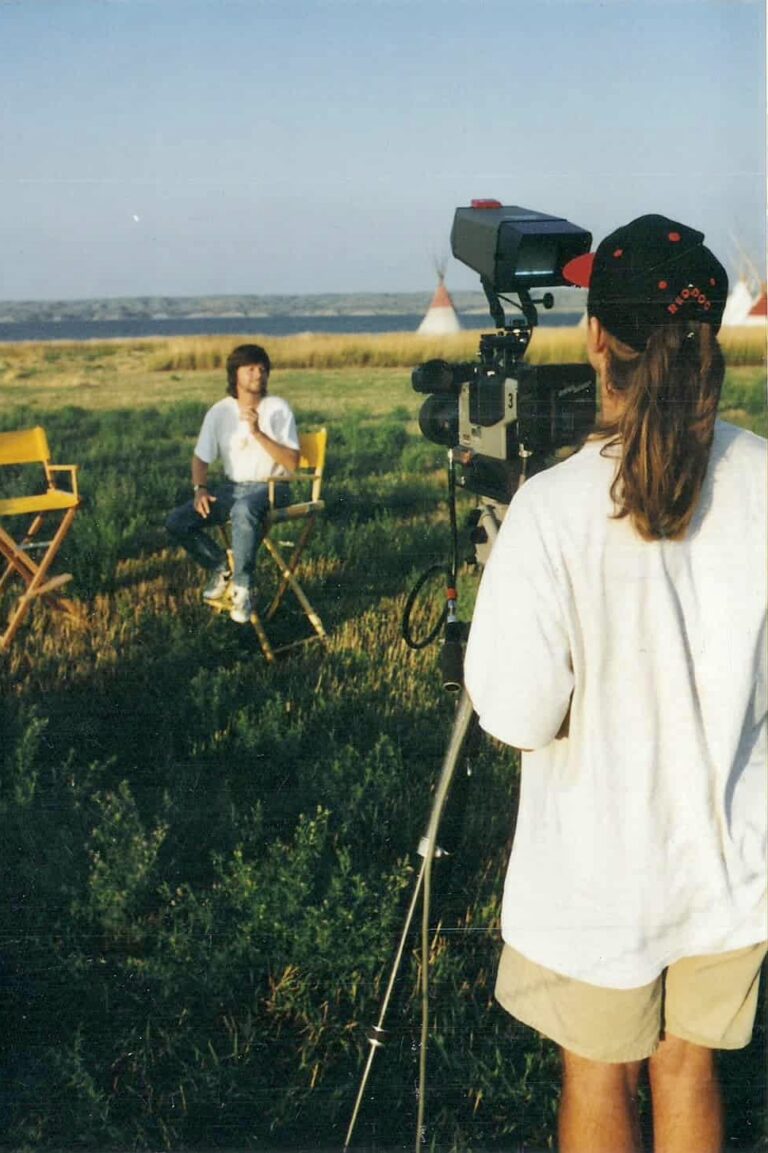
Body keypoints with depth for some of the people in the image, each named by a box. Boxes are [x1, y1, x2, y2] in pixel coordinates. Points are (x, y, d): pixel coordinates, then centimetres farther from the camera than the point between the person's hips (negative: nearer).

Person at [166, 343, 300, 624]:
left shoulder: (278, 409, -7)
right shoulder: (219, 412, 2)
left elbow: (292, 463, -15)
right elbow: (201, 458, 8)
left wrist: (258, 433, -24)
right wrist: (200, 489, -12)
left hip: (270, 487, -4)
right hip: (232, 487, 4)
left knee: (244, 511, -41)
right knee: (177, 523, -15)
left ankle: (242, 587, -25)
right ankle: (221, 567, 9)